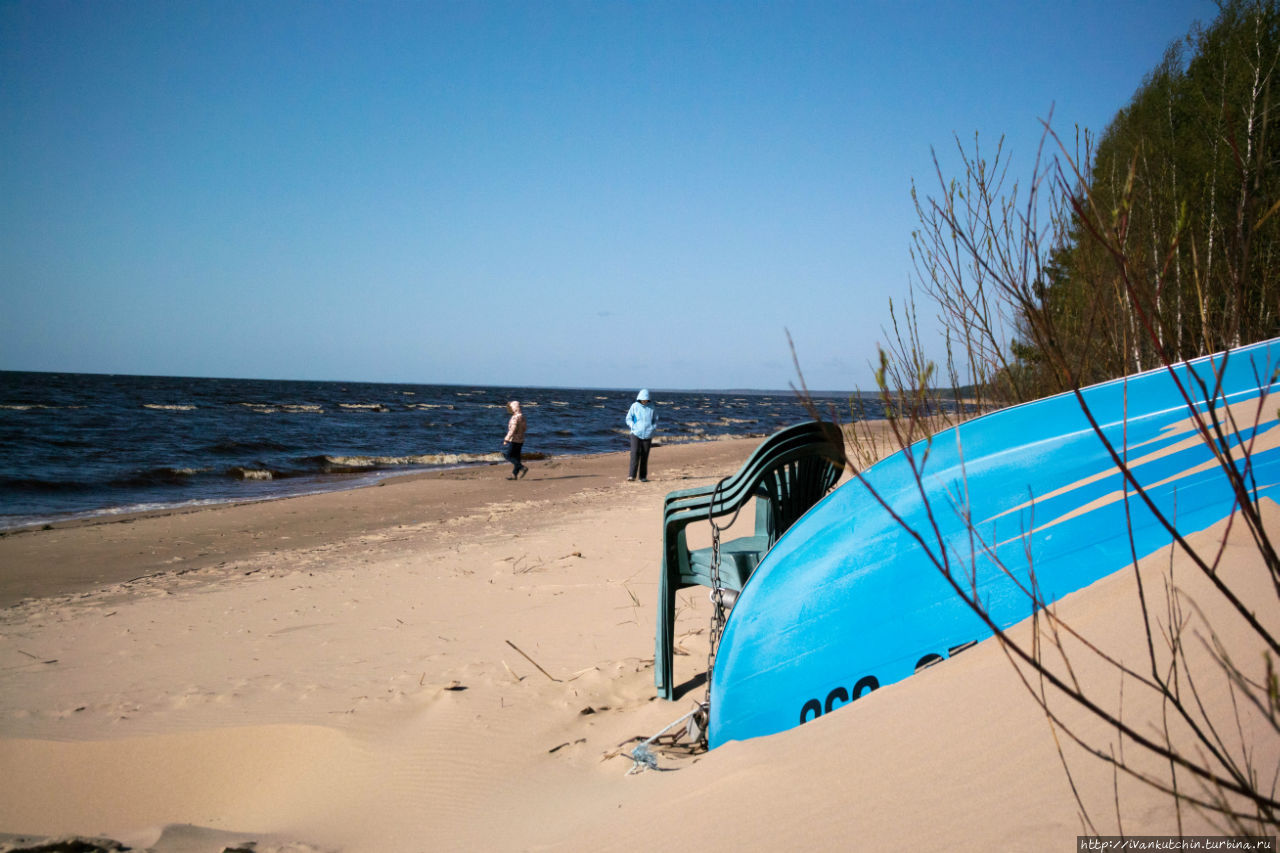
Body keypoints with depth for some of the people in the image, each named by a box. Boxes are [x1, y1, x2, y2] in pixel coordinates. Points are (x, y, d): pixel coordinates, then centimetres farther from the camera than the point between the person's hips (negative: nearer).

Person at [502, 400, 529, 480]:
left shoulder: (515, 417, -19)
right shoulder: (522, 416, 11)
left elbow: (513, 429, -26)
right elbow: (523, 428, 19)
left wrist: (506, 439, -23)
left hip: (514, 440, -9)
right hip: (520, 440, 9)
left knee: (506, 455, -4)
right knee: (515, 457, 10)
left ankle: (523, 467, -11)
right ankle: (514, 475, 10)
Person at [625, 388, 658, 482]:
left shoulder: (651, 407, 4)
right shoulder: (634, 406, 0)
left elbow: (655, 420, 14)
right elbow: (628, 419, 5)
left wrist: (653, 428, -3)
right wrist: (633, 426, -11)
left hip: (647, 435, 2)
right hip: (636, 434, -2)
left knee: (645, 456, 1)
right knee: (635, 454, -13)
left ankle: (643, 477, 10)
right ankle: (632, 476, -16)